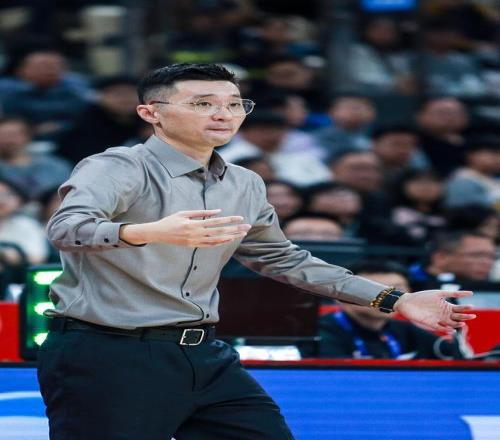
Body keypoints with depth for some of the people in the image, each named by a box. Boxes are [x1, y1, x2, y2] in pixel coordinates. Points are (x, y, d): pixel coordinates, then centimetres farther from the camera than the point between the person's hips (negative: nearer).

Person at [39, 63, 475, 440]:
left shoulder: (245, 186, 12)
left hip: (203, 355, 7)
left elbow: (283, 259, 26)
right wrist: (146, 232, -51)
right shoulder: (117, 168, -11)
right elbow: (66, 228, -30)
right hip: (106, 356, -7)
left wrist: (393, 300, 22)